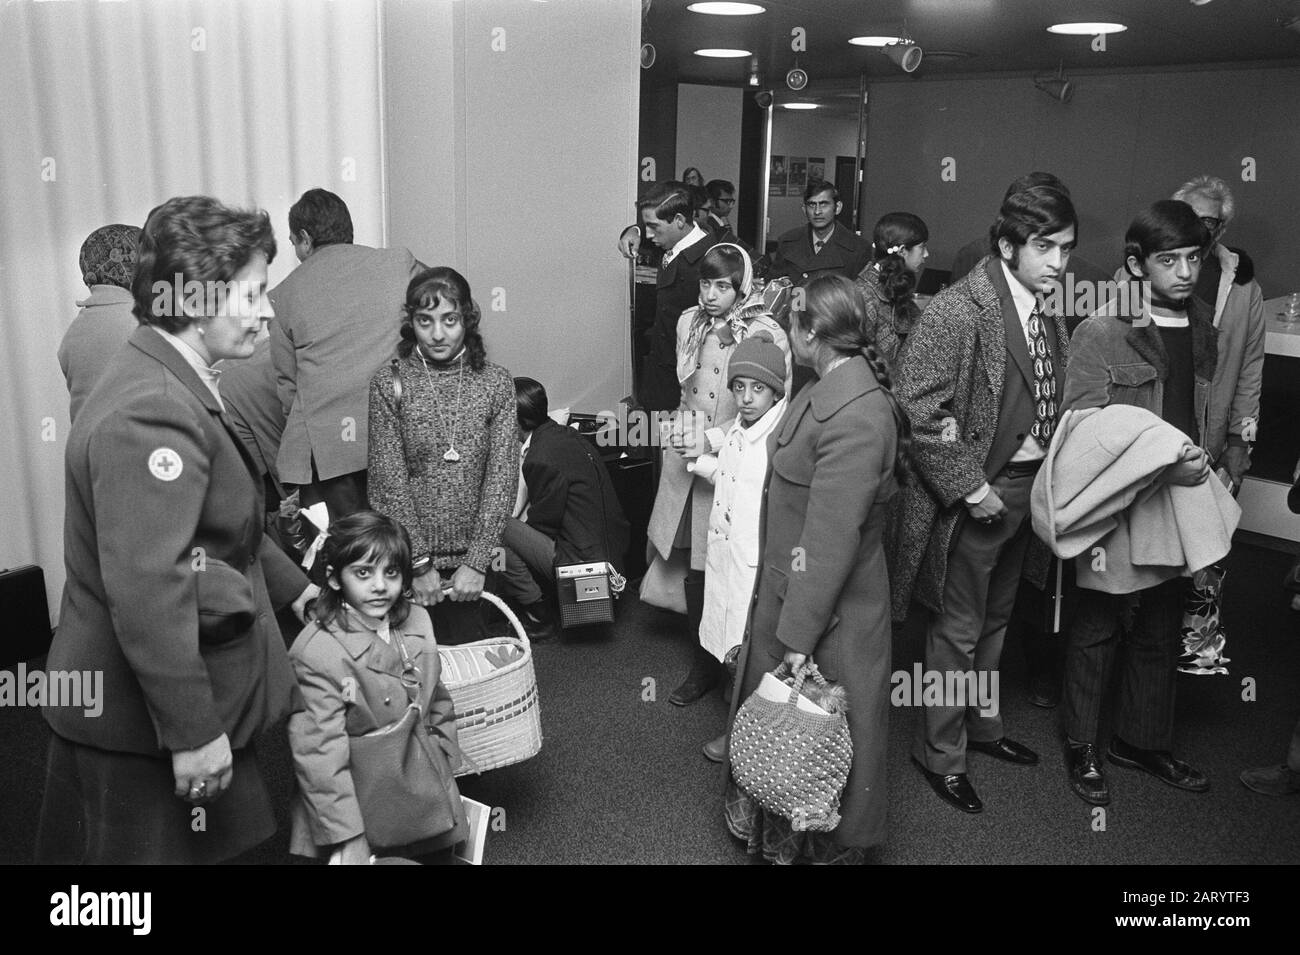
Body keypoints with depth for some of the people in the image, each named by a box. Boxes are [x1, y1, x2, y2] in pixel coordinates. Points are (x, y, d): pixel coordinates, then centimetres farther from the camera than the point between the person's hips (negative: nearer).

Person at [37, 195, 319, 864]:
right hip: (144, 730, -10)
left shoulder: (177, 386, 10)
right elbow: (146, 591, -29)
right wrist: (193, 731, -24)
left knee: (213, 845, 20)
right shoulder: (151, 413, -25)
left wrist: (288, 585, 22)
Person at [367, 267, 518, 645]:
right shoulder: (389, 383, -5)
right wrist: (419, 564, -11)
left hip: (471, 562, 1)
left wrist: (477, 561, -11)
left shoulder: (496, 383, -1)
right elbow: (389, 479, -8)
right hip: (408, 560, -1)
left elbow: (502, 475, -5)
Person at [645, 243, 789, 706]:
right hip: (687, 459, 5)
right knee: (696, 571, 9)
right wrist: (684, 432, 10)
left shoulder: (768, 336, -12)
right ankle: (704, 665, 27)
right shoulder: (689, 322, 6)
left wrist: (714, 438, -15)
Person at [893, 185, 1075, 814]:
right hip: (975, 495, -7)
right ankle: (939, 752, 25)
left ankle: (980, 724, 43)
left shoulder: (1050, 314, 4)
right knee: (959, 629, 6)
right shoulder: (959, 310, -20)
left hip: (1027, 487, 8)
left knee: (996, 618, 23)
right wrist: (969, 486, -21)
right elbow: (919, 408, -23)